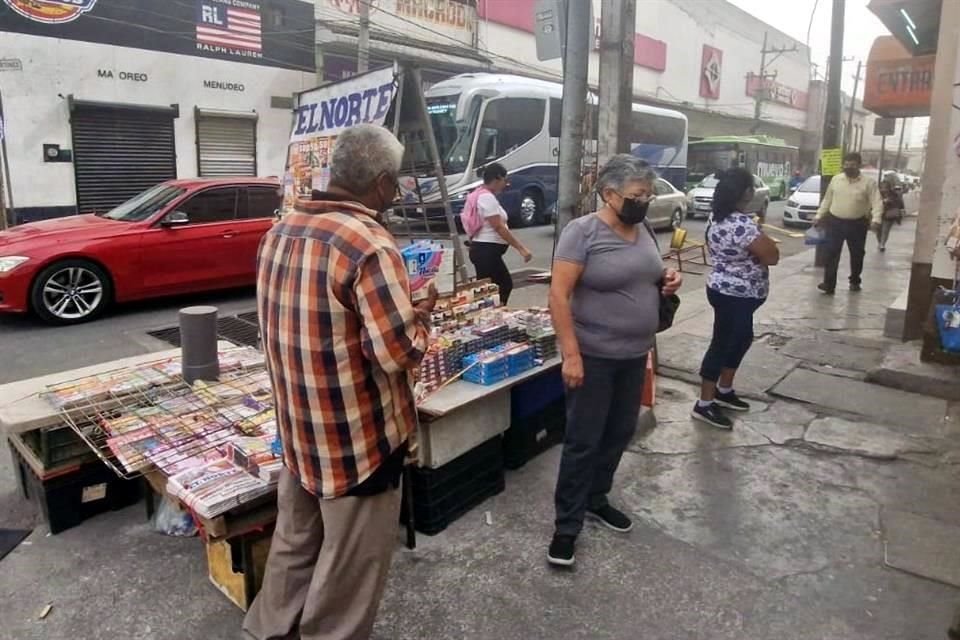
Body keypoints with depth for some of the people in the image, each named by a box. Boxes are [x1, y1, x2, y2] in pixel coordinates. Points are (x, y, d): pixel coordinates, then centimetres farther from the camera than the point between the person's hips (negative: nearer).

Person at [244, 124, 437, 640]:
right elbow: (399, 352, -25)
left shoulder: (279, 233, 4)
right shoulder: (370, 245, -23)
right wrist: (421, 314, -5)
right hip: (358, 438, -8)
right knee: (348, 568, 11)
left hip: (297, 429, 8)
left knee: (295, 542, 26)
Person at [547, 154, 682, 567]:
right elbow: (558, 295, -20)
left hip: (635, 354, 8)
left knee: (620, 433, 18)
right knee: (583, 440, 1)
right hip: (594, 356, -7)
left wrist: (666, 281, -1)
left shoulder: (644, 231, 7)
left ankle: (596, 499, 38)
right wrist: (570, 354, -24)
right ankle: (567, 525, 16)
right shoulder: (582, 231, -16)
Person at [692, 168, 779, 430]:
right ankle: (704, 404, 6)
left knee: (741, 339, 21)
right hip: (736, 296, -10)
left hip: (722, 289, 10)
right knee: (722, 344, -3)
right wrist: (761, 235, -2)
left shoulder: (718, 219, 4)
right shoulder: (744, 224, -25)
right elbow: (772, 256, -20)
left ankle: (724, 391, 33)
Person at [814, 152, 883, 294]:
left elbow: (877, 202, -11)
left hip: (857, 224, -1)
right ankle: (829, 284, -6)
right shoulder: (836, 179, 6)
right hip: (835, 222, 1)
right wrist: (819, 216, 10)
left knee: (857, 255, 12)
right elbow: (827, 200, 15)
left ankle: (854, 281, 29)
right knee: (831, 253, -6)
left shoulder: (868, 182, -4)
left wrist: (876, 219, -27)